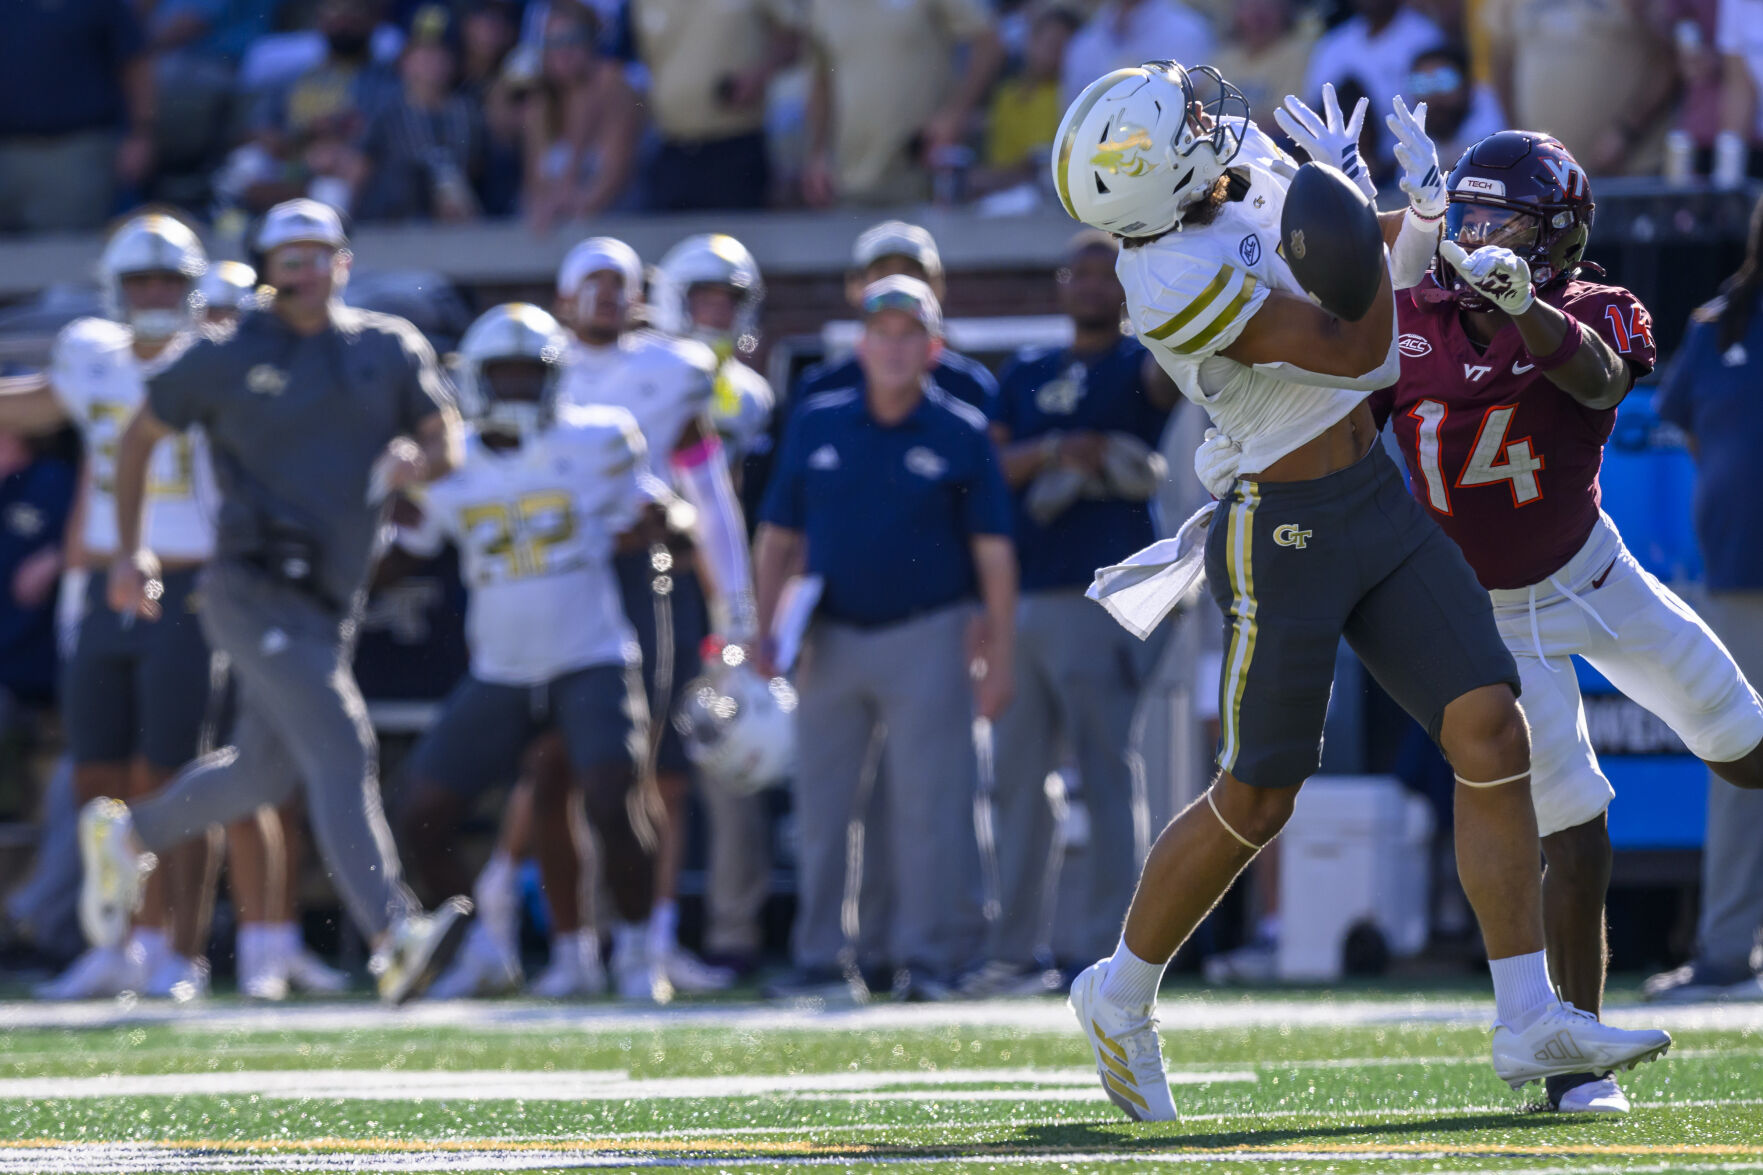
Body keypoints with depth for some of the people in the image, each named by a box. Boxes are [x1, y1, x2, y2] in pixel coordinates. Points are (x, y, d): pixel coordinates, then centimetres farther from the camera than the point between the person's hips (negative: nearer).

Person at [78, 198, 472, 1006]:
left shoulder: (391, 350, 9)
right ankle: (393, 936, -28)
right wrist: (130, 548, 6)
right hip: (257, 594, -6)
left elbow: (447, 442, 11)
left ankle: (126, 836, 42)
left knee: (265, 770, 18)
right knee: (341, 751, -20)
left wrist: (420, 459, -13)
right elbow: (141, 437, 10)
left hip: (331, 599, 6)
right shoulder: (227, 358, -2)